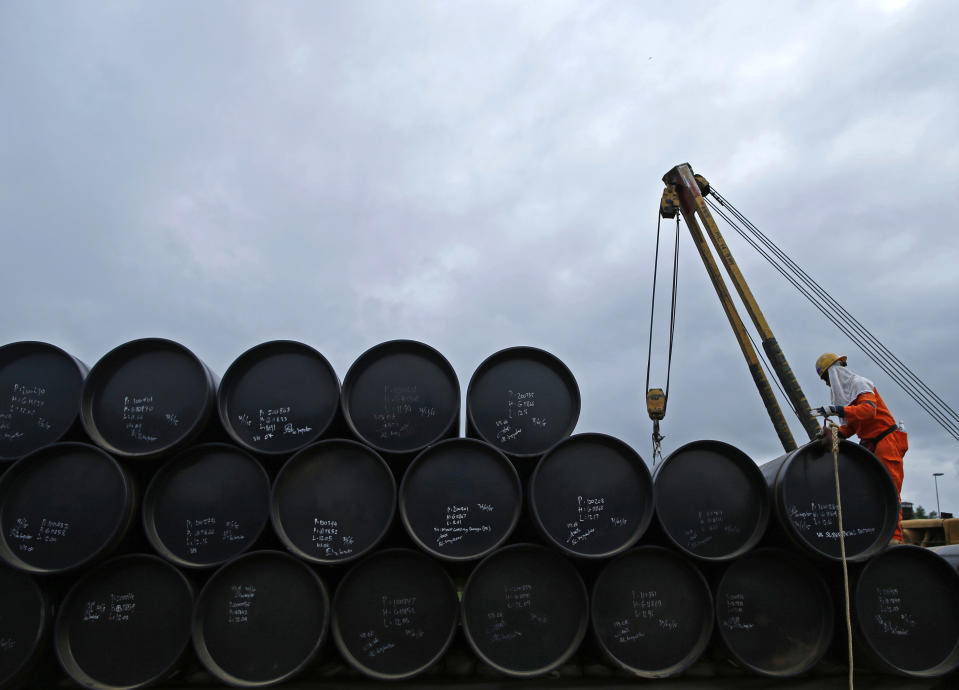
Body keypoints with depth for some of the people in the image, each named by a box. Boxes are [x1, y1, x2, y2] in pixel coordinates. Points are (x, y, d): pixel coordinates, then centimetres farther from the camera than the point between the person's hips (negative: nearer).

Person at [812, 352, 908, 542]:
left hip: (887, 440, -9)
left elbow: (869, 409, -28)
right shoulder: (843, 391, 17)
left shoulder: (859, 383, -9)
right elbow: (851, 425, 17)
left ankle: (895, 536, -17)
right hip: (870, 445, 9)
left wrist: (837, 410, -37)